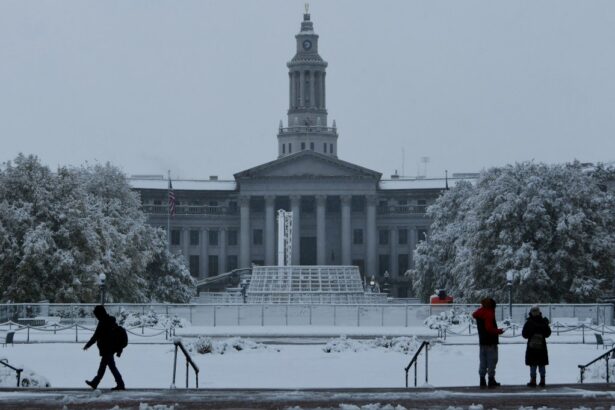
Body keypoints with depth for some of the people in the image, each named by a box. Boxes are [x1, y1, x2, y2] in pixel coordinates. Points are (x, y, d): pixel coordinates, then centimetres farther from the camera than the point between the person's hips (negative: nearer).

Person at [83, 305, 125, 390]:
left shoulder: (103, 322, -17)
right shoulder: (111, 321, 11)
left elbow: (95, 336, -16)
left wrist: (87, 345, -5)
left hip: (106, 348, -9)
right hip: (111, 347, 9)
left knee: (112, 366, -6)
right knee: (102, 366, 16)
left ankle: (120, 384, -6)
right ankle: (95, 383, 26)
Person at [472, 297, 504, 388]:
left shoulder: (479, 313, 8)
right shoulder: (489, 313, -17)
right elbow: (489, 328, -23)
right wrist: (498, 331, -10)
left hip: (482, 341, 8)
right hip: (491, 342, -8)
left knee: (483, 361, 11)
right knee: (492, 360, -1)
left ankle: (482, 381, 12)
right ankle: (491, 381, -1)